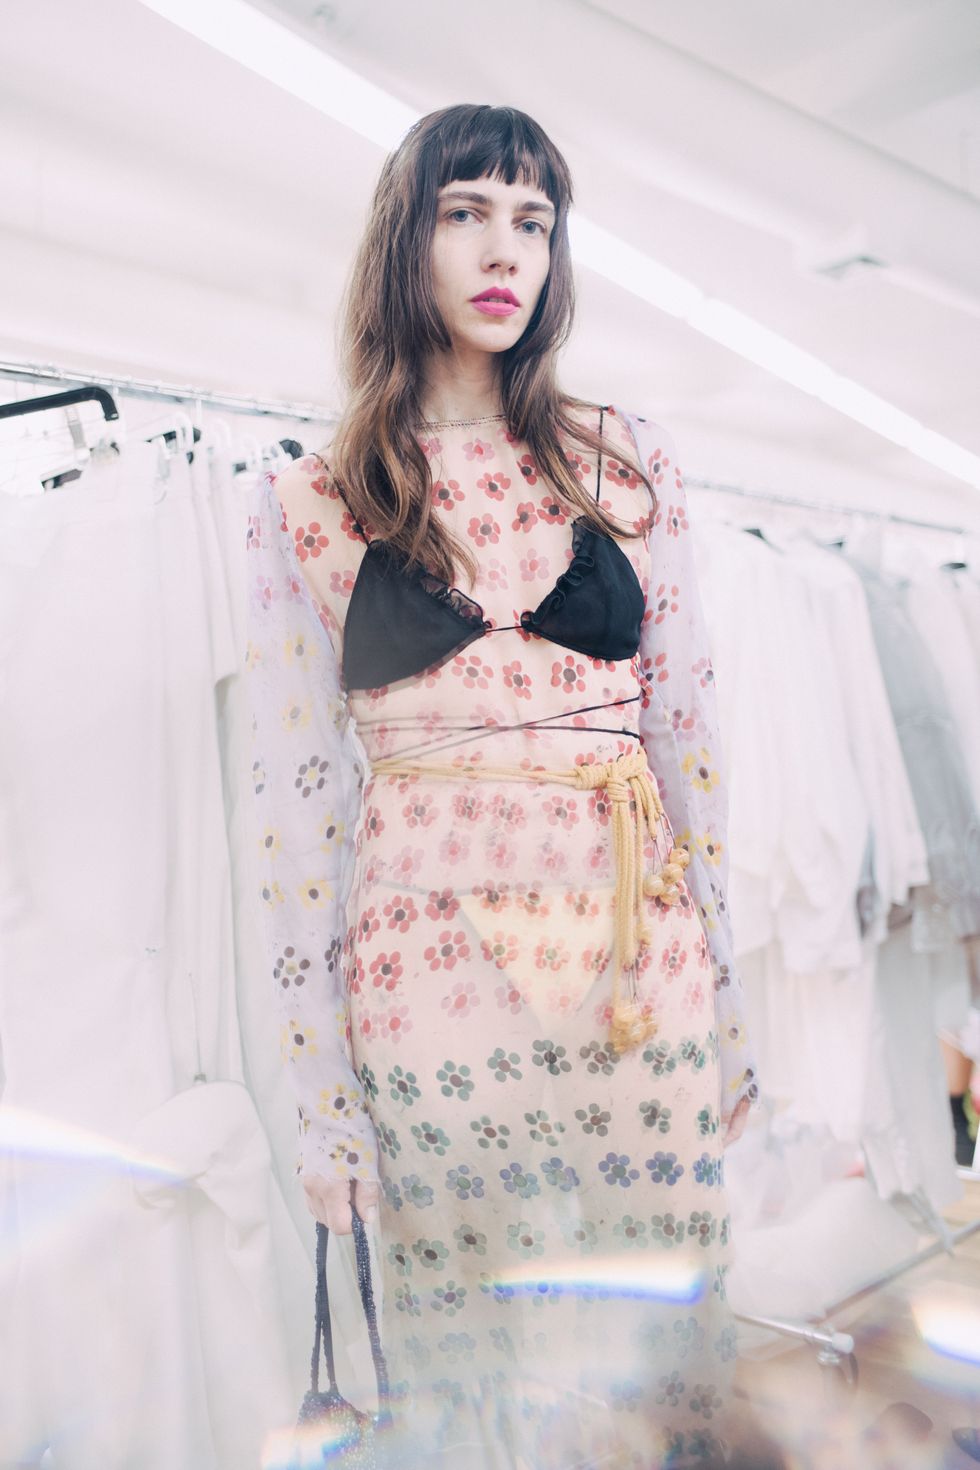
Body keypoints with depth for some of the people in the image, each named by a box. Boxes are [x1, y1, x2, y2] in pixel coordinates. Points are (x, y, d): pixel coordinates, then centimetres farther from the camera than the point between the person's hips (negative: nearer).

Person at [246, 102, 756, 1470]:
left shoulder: (627, 464, 6)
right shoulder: (306, 510, 2)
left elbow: (689, 730, 7)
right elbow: (297, 803, 0)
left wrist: (726, 997, 7)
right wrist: (320, 1092, 0)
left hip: (639, 968, 2)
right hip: (429, 988, -1)